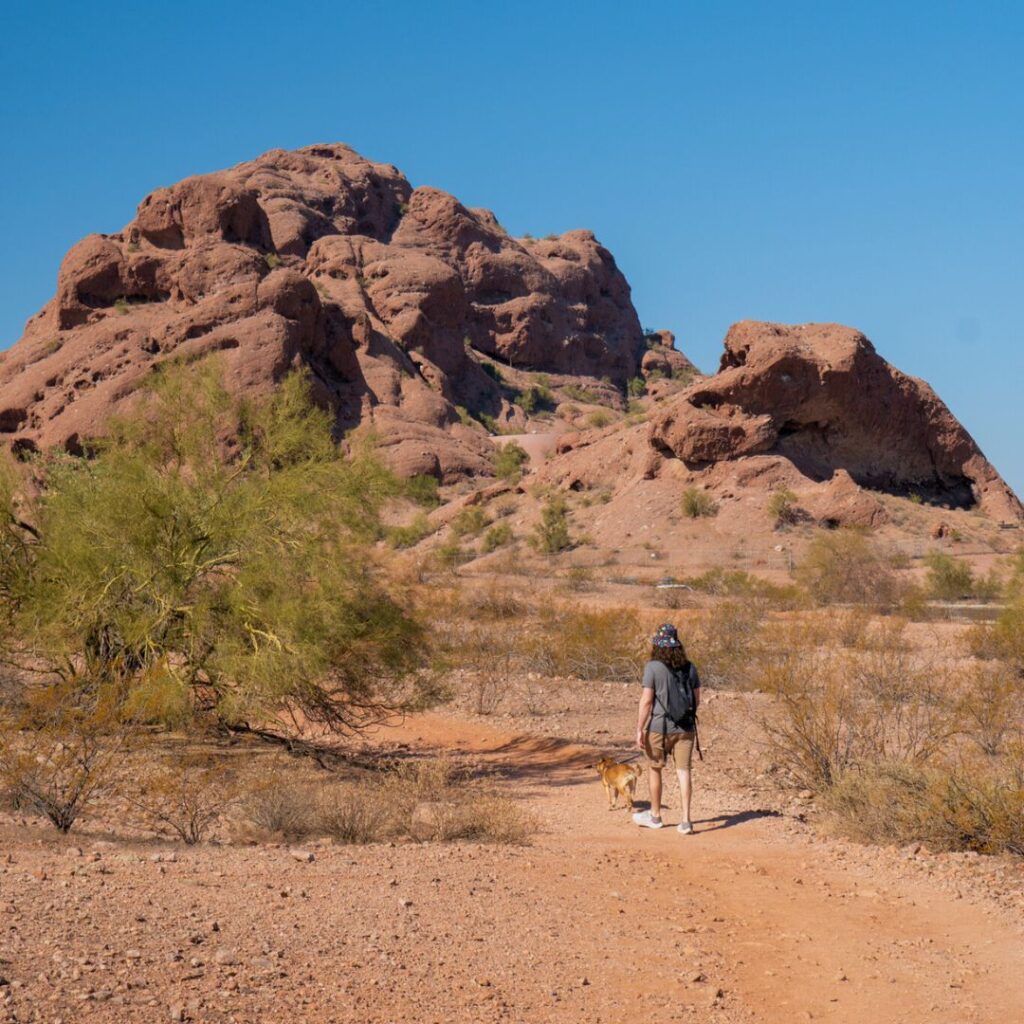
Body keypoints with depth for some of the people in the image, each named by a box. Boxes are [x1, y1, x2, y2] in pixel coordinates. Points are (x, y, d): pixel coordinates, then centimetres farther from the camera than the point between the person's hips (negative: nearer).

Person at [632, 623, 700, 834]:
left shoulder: (653, 667, -11)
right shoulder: (689, 667, 4)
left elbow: (646, 700, -14)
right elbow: (697, 699, 10)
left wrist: (639, 729, -10)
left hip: (660, 727, -4)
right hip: (685, 727, 4)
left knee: (654, 769, 14)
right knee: (683, 771, 3)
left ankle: (655, 816, 27)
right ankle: (686, 820, -5)